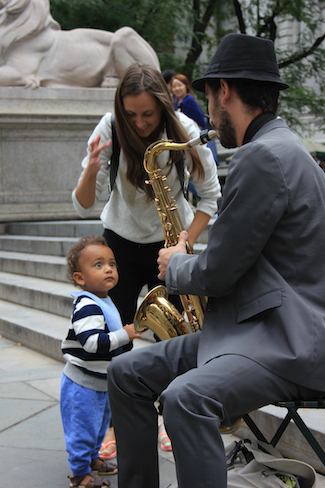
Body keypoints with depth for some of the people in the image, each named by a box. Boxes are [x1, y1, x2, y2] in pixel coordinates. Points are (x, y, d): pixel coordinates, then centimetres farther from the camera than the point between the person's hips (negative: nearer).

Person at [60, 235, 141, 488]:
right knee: (83, 429, 1)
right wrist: (125, 335, -30)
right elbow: (92, 342, -36)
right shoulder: (86, 307, -26)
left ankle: (92, 458, 42)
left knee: (100, 423, 24)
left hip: (101, 382, 10)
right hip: (82, 384, -10)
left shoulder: (104, 302, 7)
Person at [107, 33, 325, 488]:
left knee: (185, 398, -34)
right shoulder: (279, 148, 17)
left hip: (288, 339, -11)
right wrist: (190, 259, 12)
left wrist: (175, 266, 3)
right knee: (127, 373, 5)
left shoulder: (264, 156, -17)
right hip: (244, 326, 11)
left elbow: (216, 274, -17)